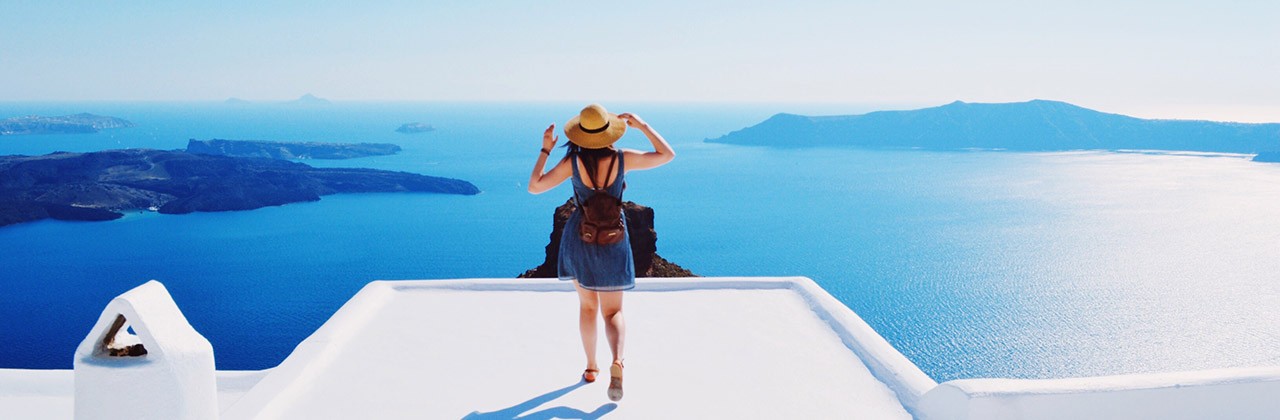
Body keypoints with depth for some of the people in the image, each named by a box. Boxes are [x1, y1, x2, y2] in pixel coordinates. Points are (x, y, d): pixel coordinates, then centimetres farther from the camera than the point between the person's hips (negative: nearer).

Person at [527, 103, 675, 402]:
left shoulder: (572, 162, -14)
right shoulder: (623, 159, -13)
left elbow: (534, 187, -9)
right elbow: (668, 155, -2)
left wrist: (545, 150, -3)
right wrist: (643, 126, 2)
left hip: (579, 237, 1)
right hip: (612, 240, -1)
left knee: (587, 305, 19)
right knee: (613, 311, 4)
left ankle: (591, 368, 24)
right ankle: (617, 362, -21)